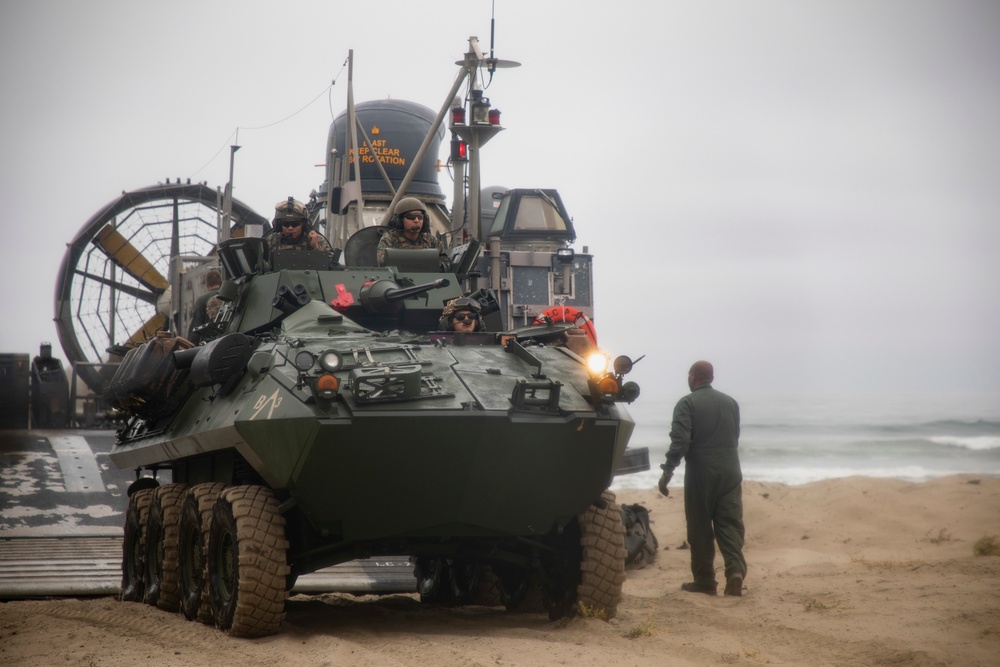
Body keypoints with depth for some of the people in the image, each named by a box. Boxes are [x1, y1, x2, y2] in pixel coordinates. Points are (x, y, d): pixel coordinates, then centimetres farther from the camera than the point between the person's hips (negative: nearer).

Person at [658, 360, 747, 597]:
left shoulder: (687, 403, -5)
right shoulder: (730, 402, 13)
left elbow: (680, 440, -16)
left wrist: (667, 471, -17)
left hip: (701, 473, -4)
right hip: (730, 471, 4)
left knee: (700, 528, 4)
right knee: (730, 524, 3)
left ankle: (704, 581, 7)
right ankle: (736, 571, -16)